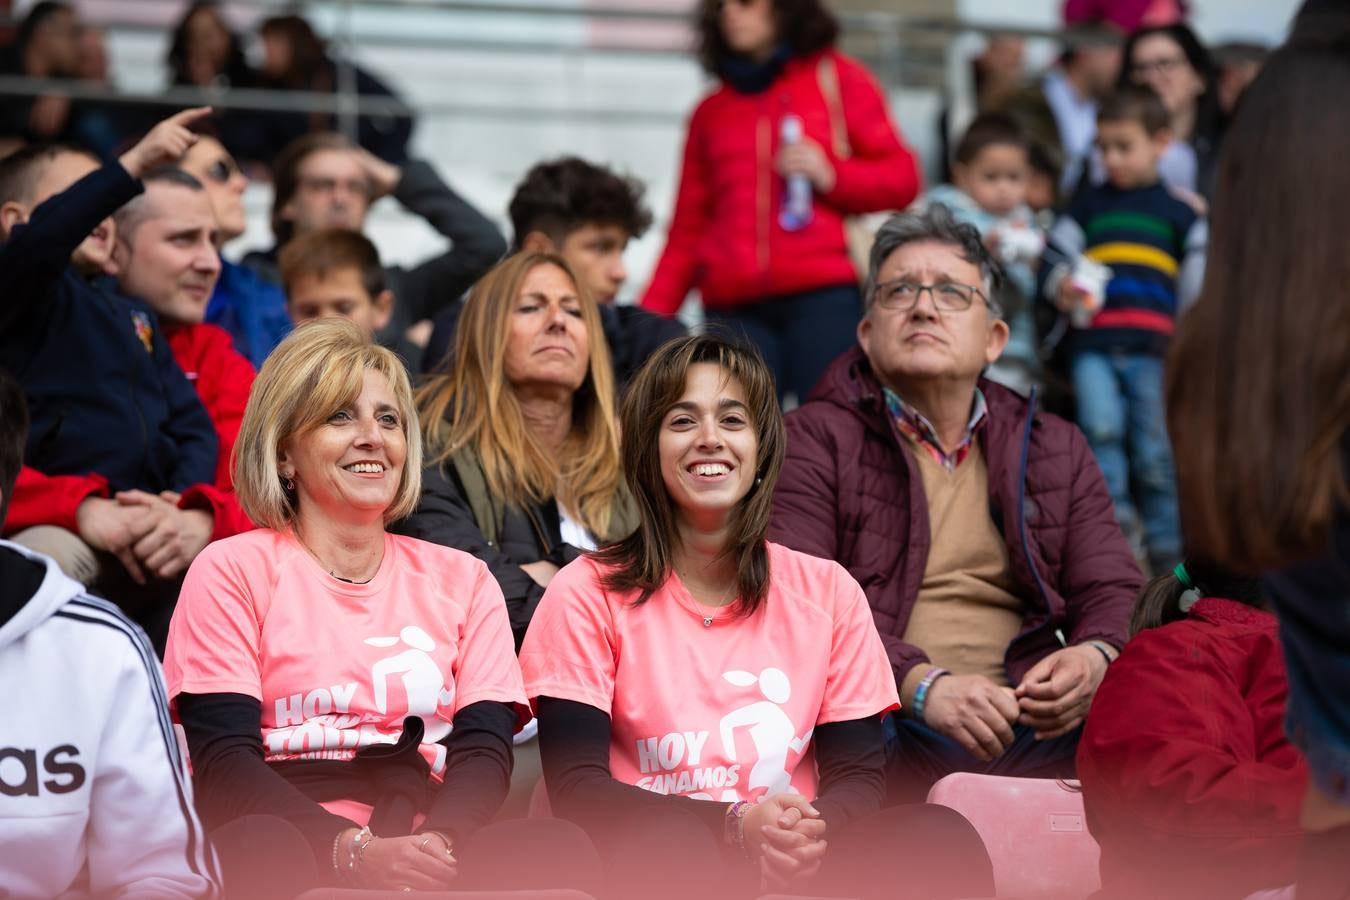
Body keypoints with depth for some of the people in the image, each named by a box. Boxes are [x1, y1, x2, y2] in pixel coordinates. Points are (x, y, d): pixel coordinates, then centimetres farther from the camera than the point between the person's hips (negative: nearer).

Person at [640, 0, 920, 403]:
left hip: (826, 297, -3)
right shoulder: (711, 112, 22)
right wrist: (649, 321, 8)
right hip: (734, 309, 3)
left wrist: (831, 175, -7)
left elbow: (901, 177, 10)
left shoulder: (838, 79, 14)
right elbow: (687, 233, 19)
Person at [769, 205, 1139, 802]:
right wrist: (921, 684, -21)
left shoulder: (1057, 450, 24)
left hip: (1037, 734, 5)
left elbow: (1114, 592, 17)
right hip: (880, 730, -5)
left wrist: (1097, 658, -10)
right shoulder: (812, 441, 10)